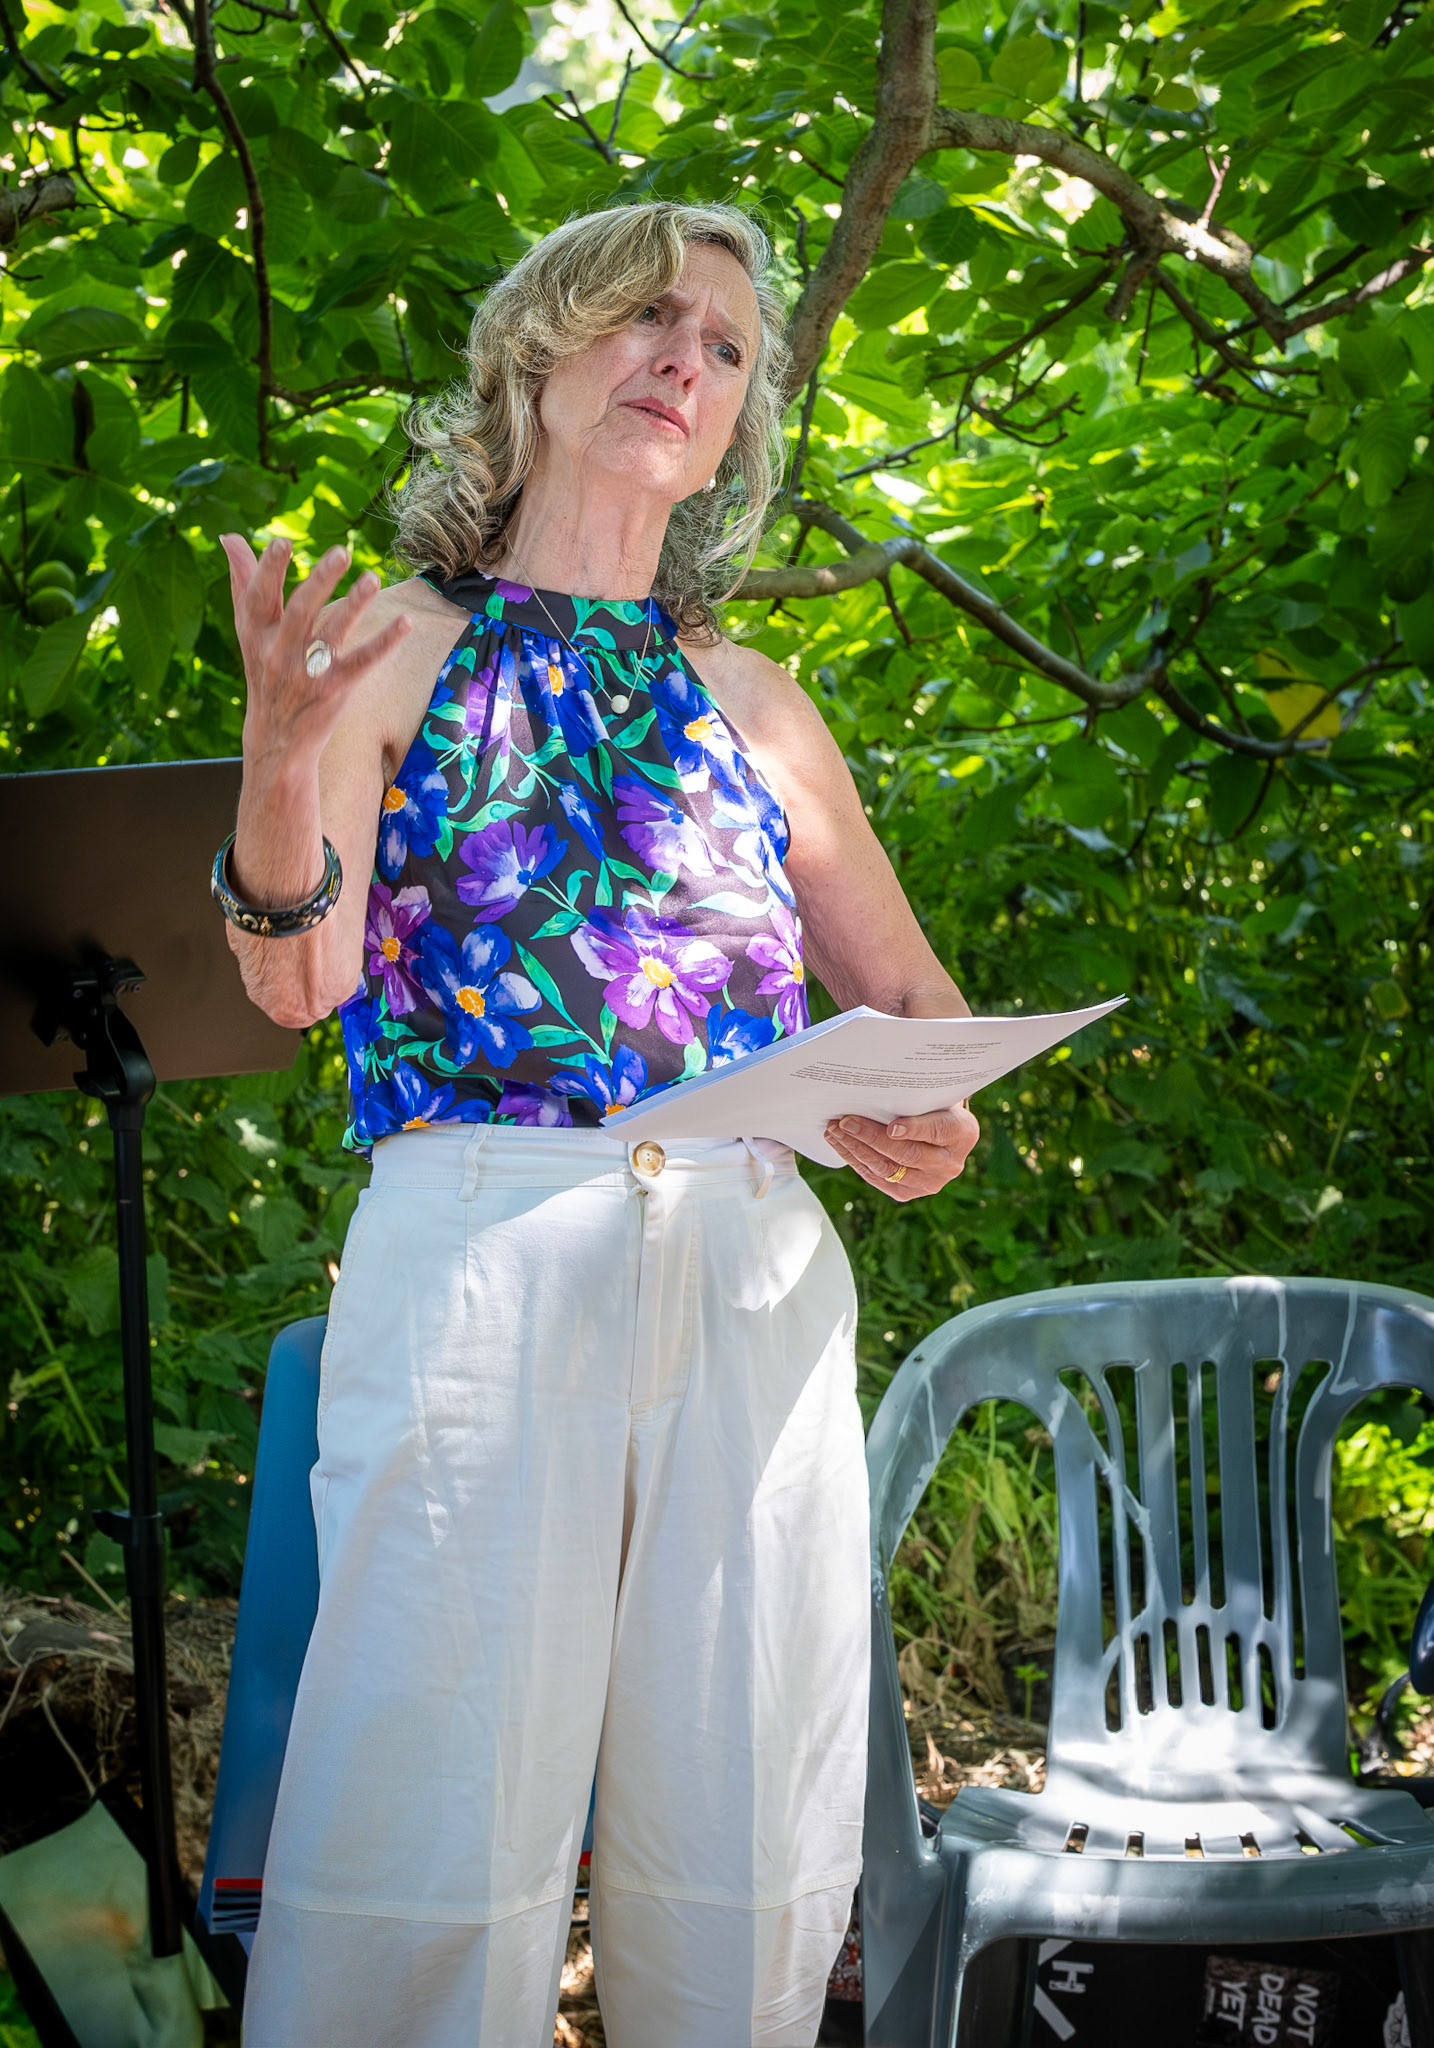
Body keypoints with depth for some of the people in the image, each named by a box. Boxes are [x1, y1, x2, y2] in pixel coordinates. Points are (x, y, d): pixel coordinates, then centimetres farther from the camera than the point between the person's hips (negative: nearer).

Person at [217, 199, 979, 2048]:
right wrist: (282, 770, -25)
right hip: (480, 1248, -3)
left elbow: (914, 992, 23)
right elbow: (300, 980, -4)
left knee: (746, 1854, 4)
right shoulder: (400, 650, 8)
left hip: (757, 1270, 4)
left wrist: (931, 1117, 0)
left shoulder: (752, 706, 18)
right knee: (433, 1838, -7)